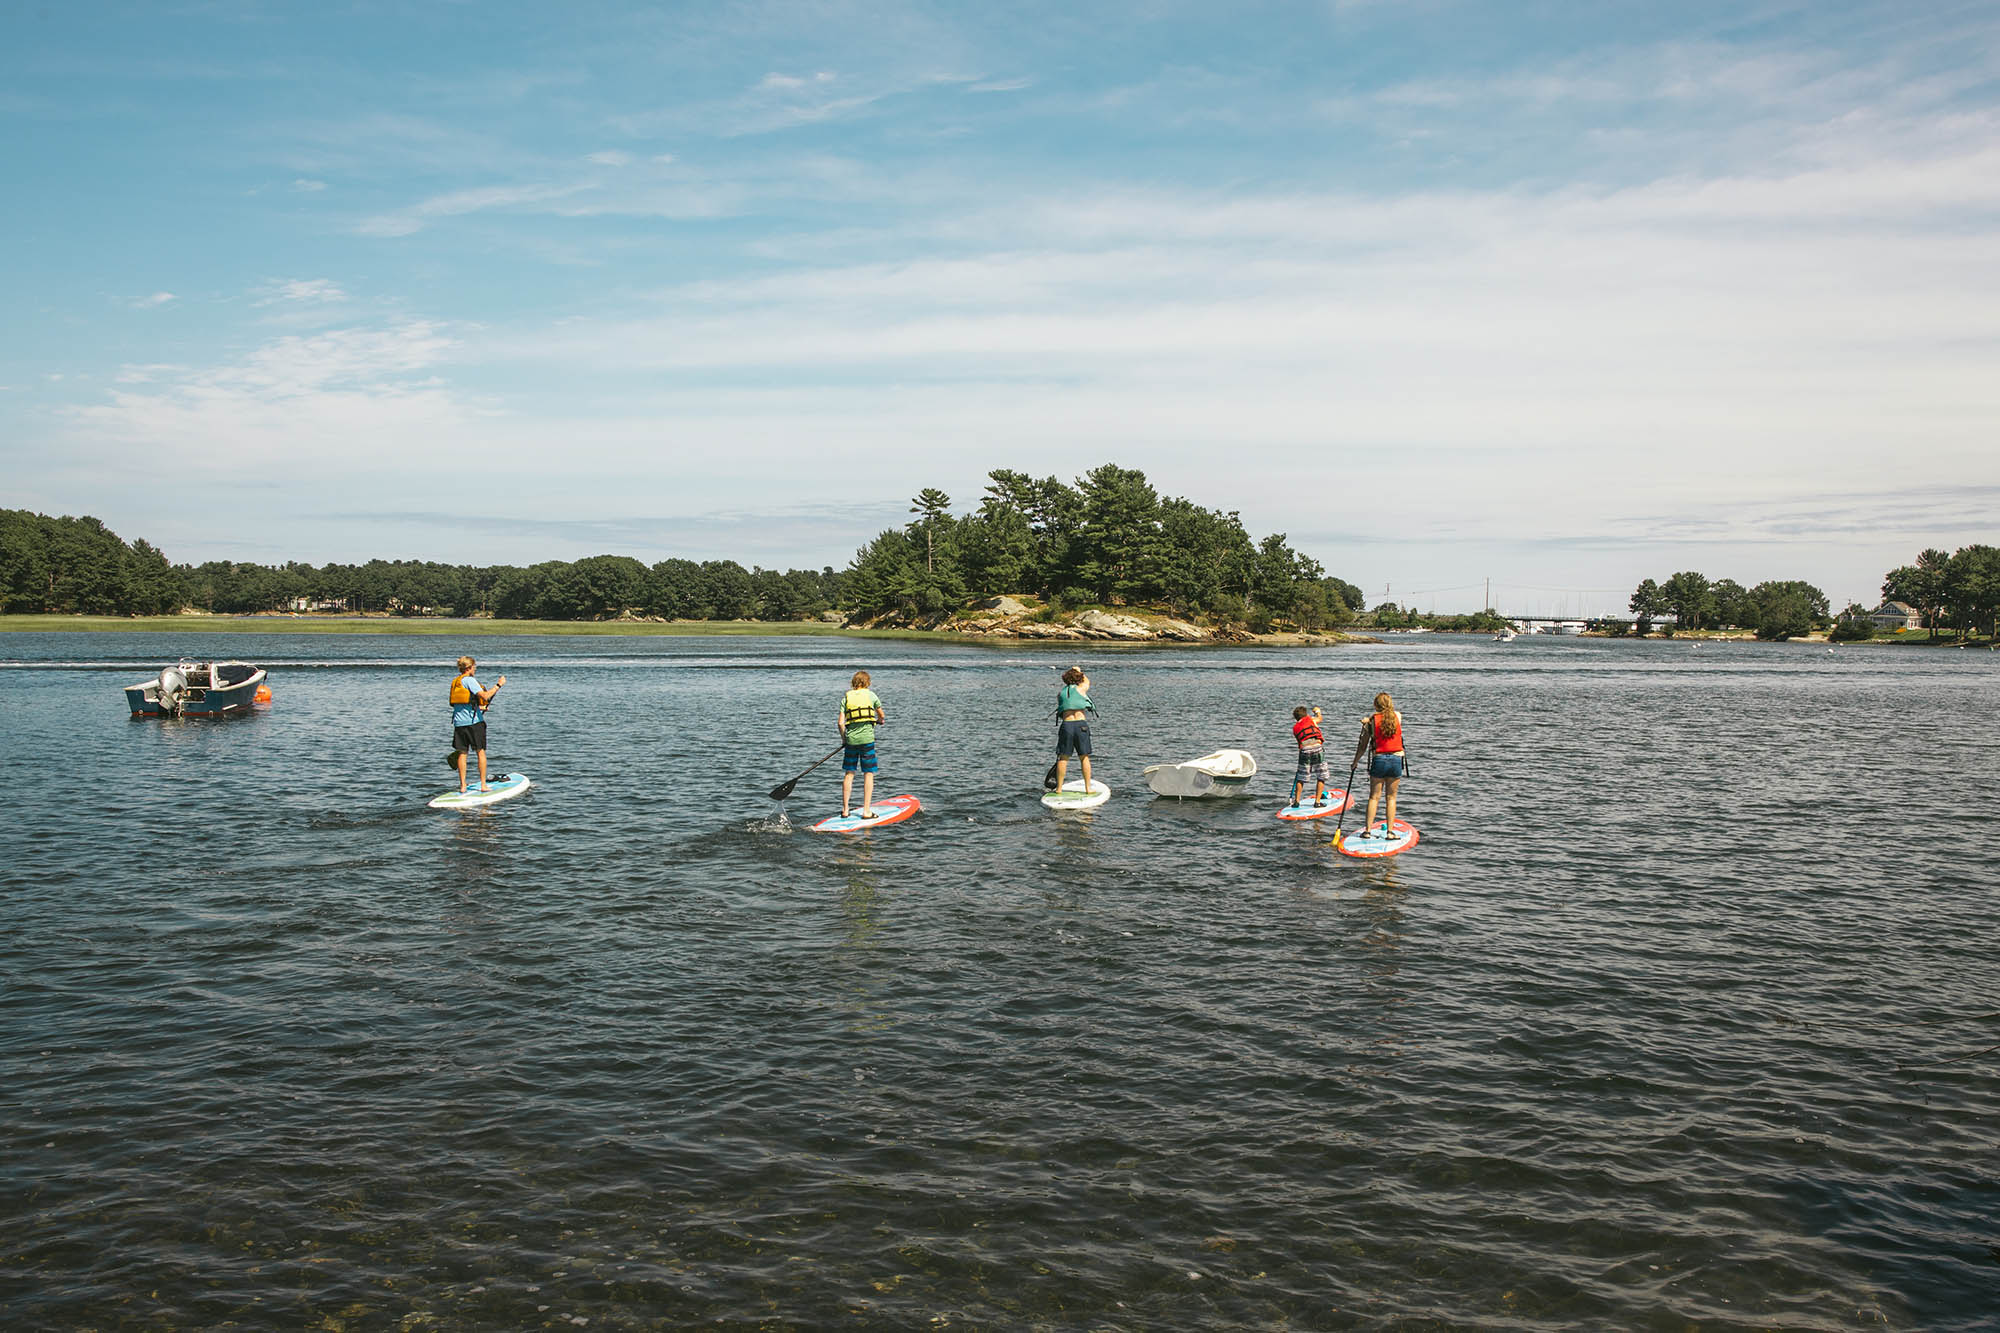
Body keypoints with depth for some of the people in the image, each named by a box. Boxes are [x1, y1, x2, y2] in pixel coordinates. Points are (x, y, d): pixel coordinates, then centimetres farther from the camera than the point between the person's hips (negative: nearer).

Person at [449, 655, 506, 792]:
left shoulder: (455, 682, 14)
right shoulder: (470, 680, -9)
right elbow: (484, 696, -21)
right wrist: (498, 685, -11)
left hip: (459, 721, 6)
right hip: (474, 721, -6)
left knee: (462, 753, 8)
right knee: (481, 752, 3)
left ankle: (462, 785, 7)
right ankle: (483, 785, 2)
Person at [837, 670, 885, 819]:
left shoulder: (845, 698, 4)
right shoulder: (871, 695, 2)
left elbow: (841, 722, 0)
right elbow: (881, 715, 13)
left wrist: (843, 739, 16)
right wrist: (881, 721, 36)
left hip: (851, 739, 2)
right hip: (867, 738, -2)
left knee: (849, 774, 11)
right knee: (868, 774, 3)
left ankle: (845, 810, 13)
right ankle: (867, 811, 0)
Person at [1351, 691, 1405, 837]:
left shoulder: (1371, 721, -3)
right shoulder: (1398, 716, 2)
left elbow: (1362, 746, 0)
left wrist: (1355, 762, 13)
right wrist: (1370, 720, 8)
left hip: (1379, 760, -1)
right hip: (1396, 760, 1)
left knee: (1374, 796, 7)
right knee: (1391, 797, 10)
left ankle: (1368, 829, 4)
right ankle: (1390, 830, 7)